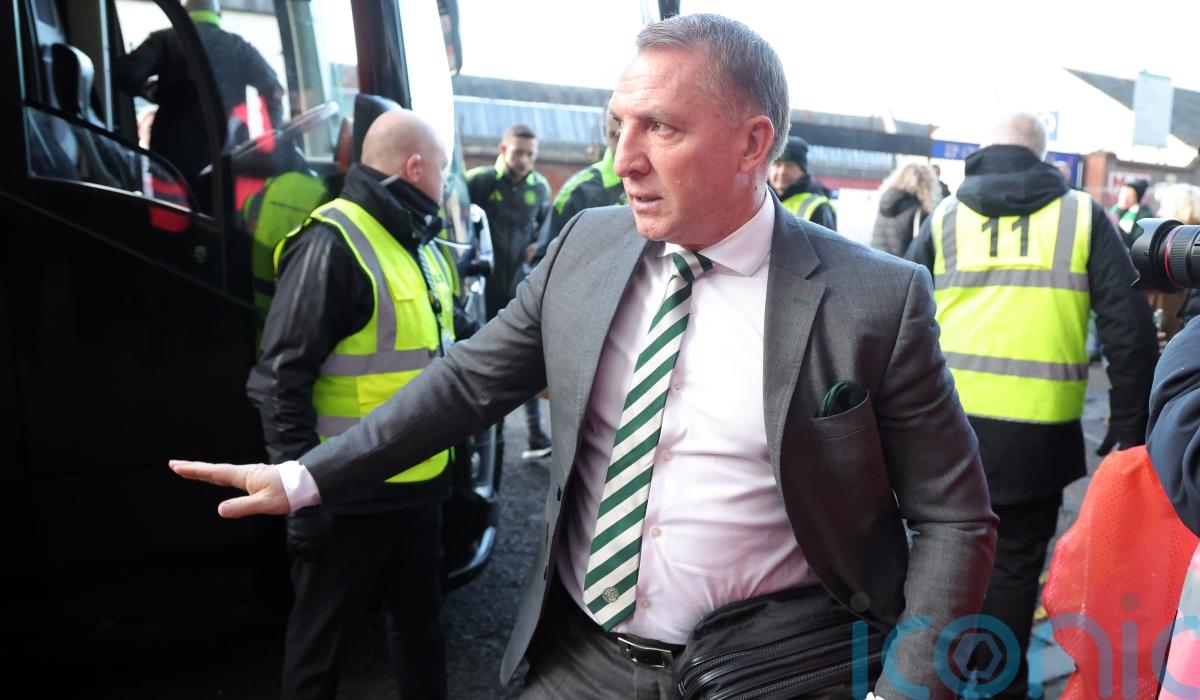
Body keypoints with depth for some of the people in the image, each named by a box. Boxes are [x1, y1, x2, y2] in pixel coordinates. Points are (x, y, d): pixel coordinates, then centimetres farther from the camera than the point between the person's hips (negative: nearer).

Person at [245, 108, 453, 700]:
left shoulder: (418, 244, 11)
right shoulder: (333, 245, -16)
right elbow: (281, 382, -19)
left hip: (419, 483, 8)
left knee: (419, 619, 22)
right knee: (321, 636, 10)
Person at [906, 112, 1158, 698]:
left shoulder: (946, 216, 7)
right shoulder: (1082, 215, 4)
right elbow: (1129, 329, 0)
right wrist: (1130, 425, 5)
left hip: (948, 422, 1)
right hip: (1038, 431, -1)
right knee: (1014, 563, 12)